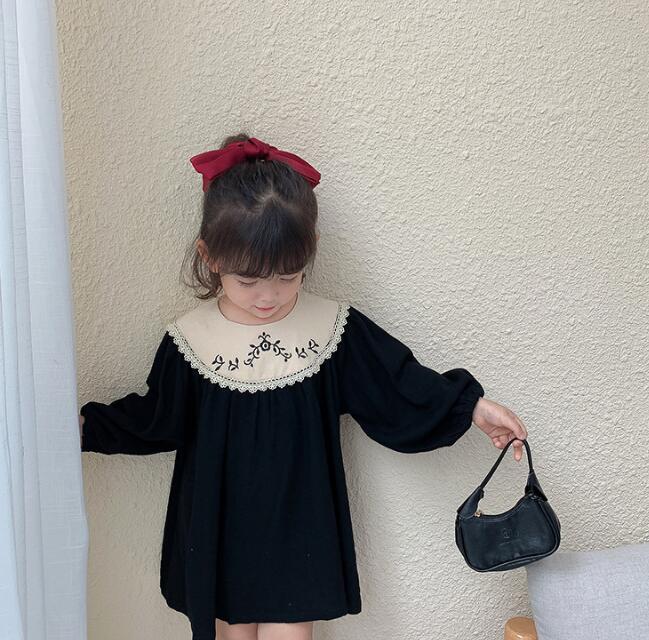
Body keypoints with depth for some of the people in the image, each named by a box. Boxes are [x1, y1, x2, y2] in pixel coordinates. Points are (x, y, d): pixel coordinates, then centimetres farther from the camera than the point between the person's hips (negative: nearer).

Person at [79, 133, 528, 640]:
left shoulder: (337, 329, -10)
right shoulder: (189, 340, -9)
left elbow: (401, 388, -2)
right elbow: (153, 419, 5)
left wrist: (472, 405, -7)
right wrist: (87, 425, 1)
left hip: (299, 532, -1)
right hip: (218, 535, 1)